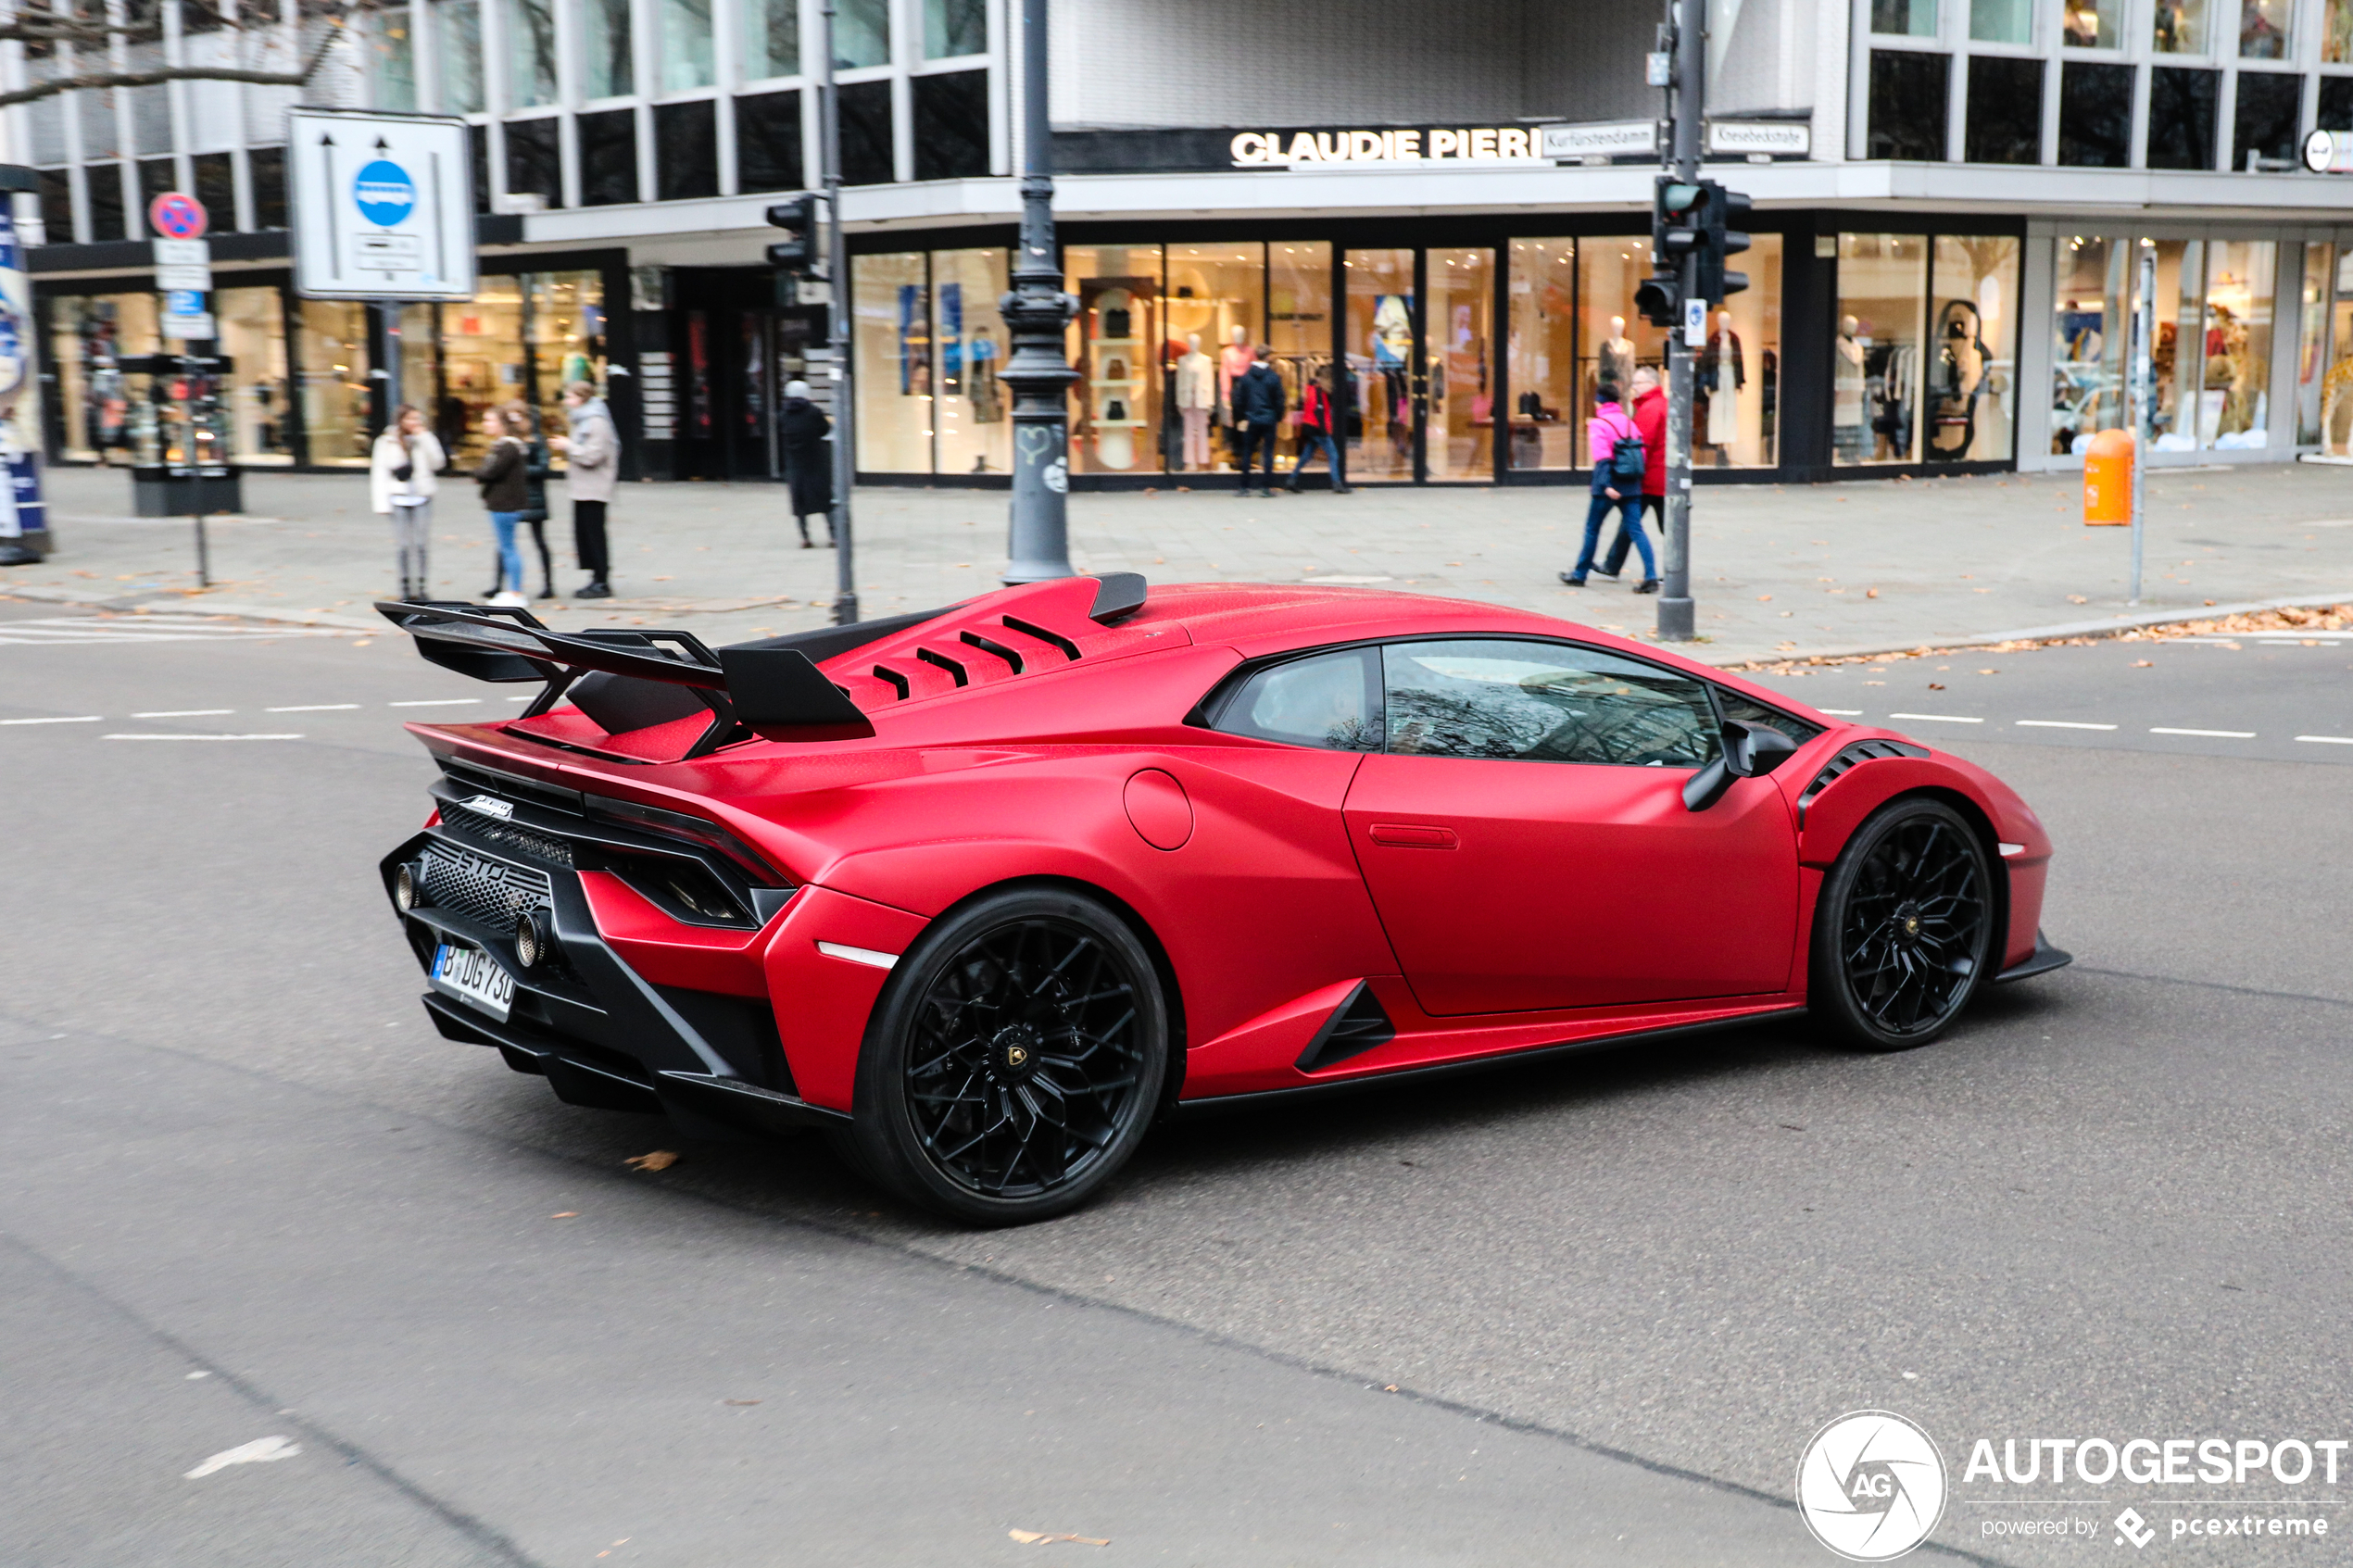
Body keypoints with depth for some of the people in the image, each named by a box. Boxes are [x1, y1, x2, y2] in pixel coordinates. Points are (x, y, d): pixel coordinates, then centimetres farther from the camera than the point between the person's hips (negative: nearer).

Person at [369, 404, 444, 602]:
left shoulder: (423, 440, 8)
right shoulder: (386, 442, 2)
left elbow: (436, 464, -2)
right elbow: (379, 474, 0)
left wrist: (424, 437, -6)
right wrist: (382, 503, -7)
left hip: (421, 498, 2)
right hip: (399, 498, -2)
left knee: (420, 544, 3)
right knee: (403, 545, 0)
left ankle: (421, 586, 9)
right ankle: (405, 587, 6)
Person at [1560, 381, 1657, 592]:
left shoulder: (1598, 425, -6)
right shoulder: (1629, 423, 12)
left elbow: (1602, 457, -18)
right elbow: (1642, 452, 10)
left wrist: (1606, 485, -25)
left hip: (1608, 488, -5)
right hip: (1631, 487, 5)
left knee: (1592, 528, 9)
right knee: (1636, 529, 1)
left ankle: (1580, 575, 21)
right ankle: (1651, 577, -12)